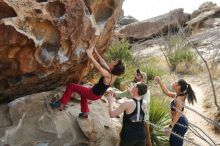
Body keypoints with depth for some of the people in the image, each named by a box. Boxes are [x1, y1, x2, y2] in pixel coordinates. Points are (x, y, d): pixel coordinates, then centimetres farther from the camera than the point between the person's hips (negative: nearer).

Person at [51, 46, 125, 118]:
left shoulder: (108, 75, -34)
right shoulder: (113, 74, -10)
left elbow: (99, 66, -36)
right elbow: (103, 63, -3)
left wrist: (90, 55, -30)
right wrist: (96, 52, -2)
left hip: (93, 94, -8)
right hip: (98, 94, 8)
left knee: (71, 86, 0)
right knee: (84, 91, 39)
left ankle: (62, 104, 13)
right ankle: (85, 113, 44)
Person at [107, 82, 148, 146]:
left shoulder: (128, 103, -17)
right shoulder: (144, 104, -3)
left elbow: (112, 114, -13)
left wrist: (110, 102, 3)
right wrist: (131, 93, 22)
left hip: (128, 136, -4)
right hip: (141, 135, 4)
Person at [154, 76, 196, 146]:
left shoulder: (179, 99, -23)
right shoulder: (177, 95, 5)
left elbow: (178, 114, -28)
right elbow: (167, 92, 19)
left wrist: (170, 126, -30)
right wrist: (160, 82, 17)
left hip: (180, 123, -10)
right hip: (180, 122, 10)